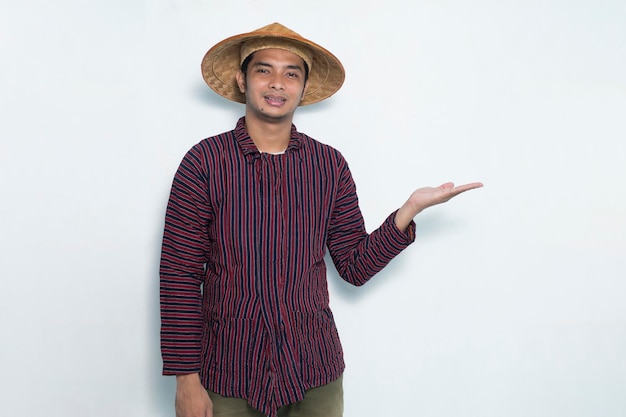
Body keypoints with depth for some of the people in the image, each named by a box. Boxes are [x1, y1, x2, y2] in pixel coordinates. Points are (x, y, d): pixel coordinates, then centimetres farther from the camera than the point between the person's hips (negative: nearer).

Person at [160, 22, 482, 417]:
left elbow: (356, 267, 2)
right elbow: (179, 276, -7)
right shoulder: (204, 161, -7)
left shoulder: (330, 165, 0)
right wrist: (187, 379, -8)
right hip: (228, 376, -2)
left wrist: (410, 208, -10)